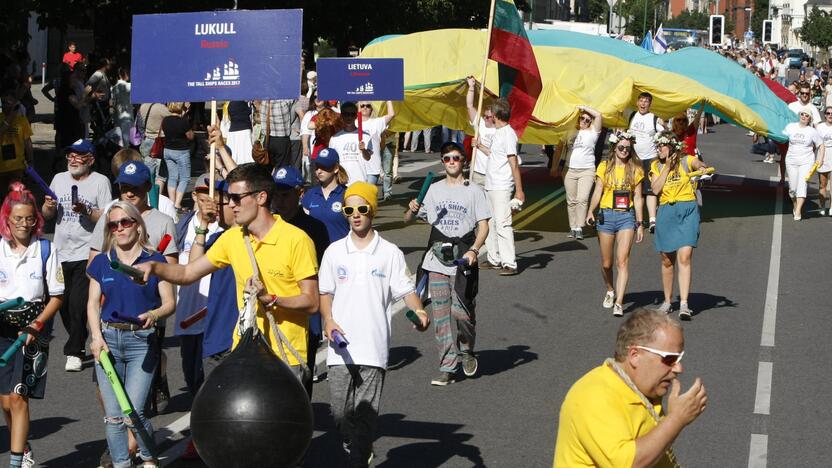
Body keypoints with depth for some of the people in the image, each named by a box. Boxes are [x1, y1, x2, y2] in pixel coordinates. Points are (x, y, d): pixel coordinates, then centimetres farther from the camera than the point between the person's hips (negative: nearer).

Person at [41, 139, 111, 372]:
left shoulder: (100, 181, -4)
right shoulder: (59, 179, 12)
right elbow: (48, 216, 17)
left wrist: (86, 211, -24)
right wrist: (49, 207, -5)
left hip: (87, 254, -6)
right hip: (62, 253, 6)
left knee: (78, 304, -10)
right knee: (64, 305, 11)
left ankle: (74, 352, 0)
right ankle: (78, 344, 28)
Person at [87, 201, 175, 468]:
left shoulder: (155, 260, 1)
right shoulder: (101, 262, 9)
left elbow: (169, 303, 0)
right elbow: (93, 303, 9)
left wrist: (154, 314, -21)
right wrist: (97, 336, -5)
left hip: (142, 340, -3)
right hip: (109, 339, 3)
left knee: (133, 413, -11)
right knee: (113, 415, 2)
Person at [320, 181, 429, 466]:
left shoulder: (390, 253, 2)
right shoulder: (334, 252, 8)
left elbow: (406, 290, 2)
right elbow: (325, 292, 12)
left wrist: (418, 311, -18)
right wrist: (328, 320, -5)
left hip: (374, 346, -2)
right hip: (341, 345, 2)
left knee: (366, 413, -3)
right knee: (340, 410, 2)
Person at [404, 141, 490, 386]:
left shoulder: (473, 191, 5)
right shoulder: (434, 190, 14)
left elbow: (483, 226, 1)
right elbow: (408, 220, 16)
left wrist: (474, 250, -15)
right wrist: (413, 210, -8)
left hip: (463, 260, -3)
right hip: (437, 260, 3)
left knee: (461, 311, -9)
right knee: (441, 315, 0)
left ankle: (467, 351, 19)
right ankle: (447, 368, 4)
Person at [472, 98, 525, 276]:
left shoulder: (508, 134, -15)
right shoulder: (498, 133, 13)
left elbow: (514, 163, -19)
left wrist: (519, 190, -20)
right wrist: (480, 146, 38)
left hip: (502, 188, -10)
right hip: (490, 186, 10)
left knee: (502, 224, -12)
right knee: (489, 223, 15)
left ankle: (509, 263, -12)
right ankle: (494, 259, 25)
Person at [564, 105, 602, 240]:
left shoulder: (592, 132, 3)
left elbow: (598, 115, -11)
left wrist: (584, 107, -1)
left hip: (587, 171, -4)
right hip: (571, 171, 4)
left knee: (582, 199, -16)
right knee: (571, 201, 4)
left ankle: (579, 228, -16)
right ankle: (573, 227, 11)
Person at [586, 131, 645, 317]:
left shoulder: (635, 169, 7)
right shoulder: (604, 167, 6)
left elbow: (638, 198, 8)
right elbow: (598, 191, 2)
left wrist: (640, 224, 5)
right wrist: (590, 212, -13)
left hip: (627, 216, -1)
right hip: (606, 215, 1)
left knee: (623, 261, -13)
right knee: (606, 263, 8)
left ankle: (618, 303, -17)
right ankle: (610, 290, 37)